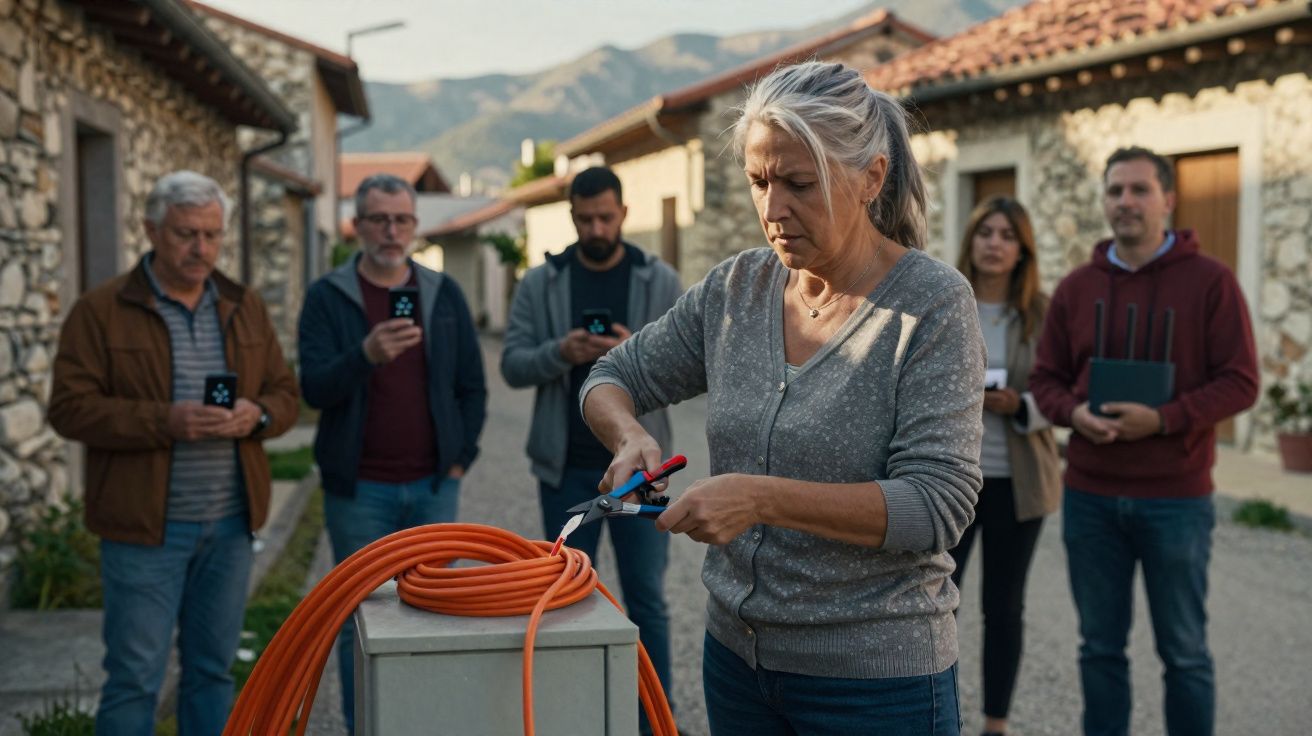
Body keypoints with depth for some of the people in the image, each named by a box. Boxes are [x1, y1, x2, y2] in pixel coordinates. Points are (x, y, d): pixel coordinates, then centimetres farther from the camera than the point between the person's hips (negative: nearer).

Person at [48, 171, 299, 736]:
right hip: (145, 526, -4)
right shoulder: (101, 310, -4)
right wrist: (165, 421, -22)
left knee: (213, 669, 14)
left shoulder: (245, 307, 10)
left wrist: (258, 414, -11)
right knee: (135, 676, 2)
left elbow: (285, 392, 13)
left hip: (229, 524, 5)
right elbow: (70, 407, -10)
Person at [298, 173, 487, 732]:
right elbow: (314, 389, -13)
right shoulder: (327, 298, -1)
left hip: (433, 487, 3)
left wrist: (461, 458, 3)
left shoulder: (444, 295, 7)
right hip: (358, 491, -2)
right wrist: (365, 355, -31)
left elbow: (472, 386, 11)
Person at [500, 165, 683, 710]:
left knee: (646, 599, 5)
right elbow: (512, 365, -2)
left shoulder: (659, 281, 2)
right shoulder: (540, 283, 4)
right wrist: (560, 352, -21)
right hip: (565, 467, 1)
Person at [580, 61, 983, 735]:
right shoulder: (735, 289, 0)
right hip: (736, 653, 5)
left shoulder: (931, 305, -14)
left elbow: (938, 505, -21)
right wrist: (630, 437, -12)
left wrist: (762, 498, -30)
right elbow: (614, 378, 11)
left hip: (875, 679, -5)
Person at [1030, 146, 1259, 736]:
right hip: (1089, 497, 3)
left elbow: (1240, 382, -6)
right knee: (1100, 646, 12)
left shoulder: (1210, 280, -3)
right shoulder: (1075, 288, 8)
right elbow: (1045, 378, 10)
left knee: (1183, 652, 8)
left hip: (1176, 498, -3)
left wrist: (1163, 419, -20)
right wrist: (1075, 413, -12)